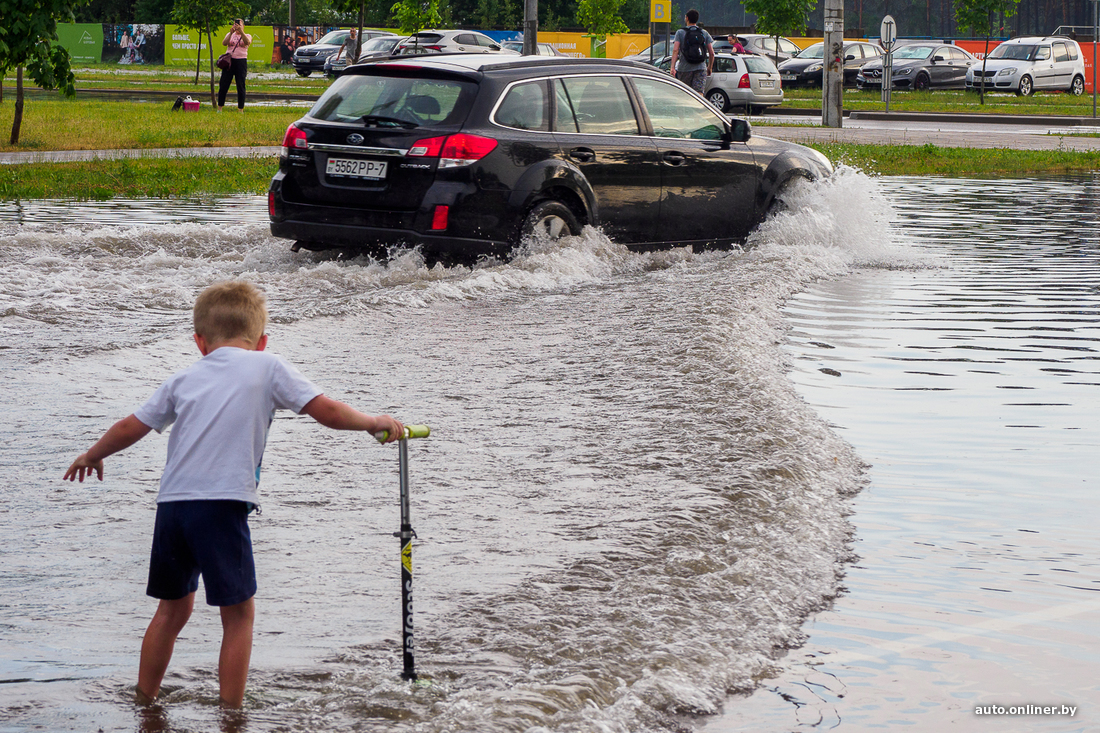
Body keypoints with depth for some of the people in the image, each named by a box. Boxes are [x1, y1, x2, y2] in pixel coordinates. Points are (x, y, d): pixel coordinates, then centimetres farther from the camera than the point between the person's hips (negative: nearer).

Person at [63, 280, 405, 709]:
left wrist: (92, 456, 37)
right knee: (238, 612, 5)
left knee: (174, 607, 22)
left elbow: (131, 428, 20)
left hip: (171, 504, 5)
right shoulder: (268, 367, 6)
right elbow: (328, 413, 0)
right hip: (223, 505, -5)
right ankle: (231, 712, 4)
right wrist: (376, 424, 15)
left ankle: (144, 701, 32)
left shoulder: (184, 379, 17)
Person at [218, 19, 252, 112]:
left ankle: (241, 110, 5)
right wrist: (231, 33, -17)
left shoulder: (247, 36, 8)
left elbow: (248, 42, -16)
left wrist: (241, 31, -27)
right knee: (223, 85, -1)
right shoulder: (230, 35, 13)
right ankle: (219, 108, 7)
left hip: (241, 61, -2)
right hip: (229, 61, 2)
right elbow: (224, 43, -6)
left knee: (241, 86, -1)